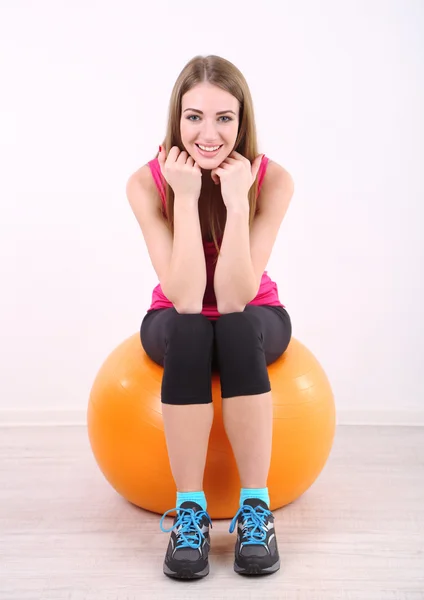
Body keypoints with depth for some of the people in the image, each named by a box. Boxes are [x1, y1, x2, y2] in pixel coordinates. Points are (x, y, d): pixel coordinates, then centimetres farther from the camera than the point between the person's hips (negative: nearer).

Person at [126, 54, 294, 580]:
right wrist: (185, 197, -36)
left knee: (237, 326, -34)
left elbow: (235, 298, -30)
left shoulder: (272, 179, -23)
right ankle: (189, 510, -25)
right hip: (176, 322, 0)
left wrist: (236, 201, -37)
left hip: (254, 320, 0)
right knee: (188, 331, -34)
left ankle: (256, 507, -26)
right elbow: (185, 299, -31)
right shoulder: (147, 182, -22)